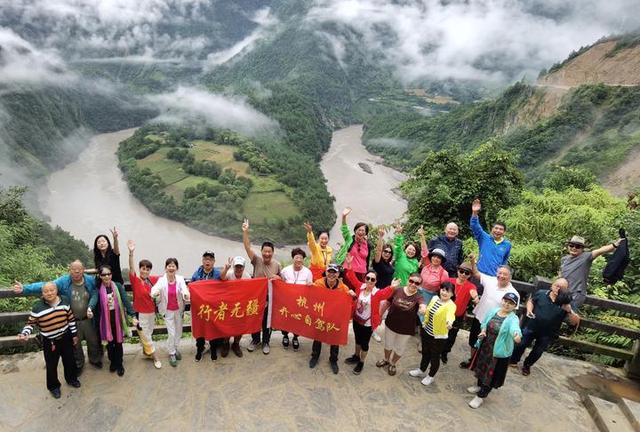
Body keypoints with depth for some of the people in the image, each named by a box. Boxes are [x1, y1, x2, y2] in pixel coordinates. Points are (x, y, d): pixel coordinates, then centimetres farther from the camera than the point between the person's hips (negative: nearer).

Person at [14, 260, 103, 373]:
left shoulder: (91, 280, -14)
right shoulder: (63, 281, -17)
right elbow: (44, 286, -24)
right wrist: (25, 289, -36)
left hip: (88, 319, 1)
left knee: (93, 341, 19)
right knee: (75, 344, 20)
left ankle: (95, 360, 48)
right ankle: (78, 364, 46)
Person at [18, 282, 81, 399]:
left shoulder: (65, 300, -6)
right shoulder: (37, 307, -15)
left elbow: (71, 319, 2)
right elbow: (31, 323, -5)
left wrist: (74, 334, 5)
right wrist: (25, 333, -25)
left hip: (65, 337, 3)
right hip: (49, 341, -2)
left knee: (69, 360, 18)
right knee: (51, 365, 10)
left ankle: (71, 379, 42)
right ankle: (53, 386, 33)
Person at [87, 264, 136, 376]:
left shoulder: (118, 286, -6)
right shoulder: (98, 289, -5)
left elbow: (126, 300, -10)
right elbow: (94, 298, -26)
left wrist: (133, 316, -17)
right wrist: (90, 308, -49)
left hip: (117, 318, 0)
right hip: (106, 319, 1)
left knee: (118, 342, 9)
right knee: (109, 342, 15)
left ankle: (119, 364, 26)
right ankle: (112, 361, 36)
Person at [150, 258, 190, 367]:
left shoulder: (180, 279, -13)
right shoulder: (161, 280, -15)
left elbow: (184, 289, -29)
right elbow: (156, 288, -35)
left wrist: (186, 295, -53)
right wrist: (155, 293, -59)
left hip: (178, 309, 2)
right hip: (168, 310, -2)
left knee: (178, 331, 17)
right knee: (171, 333, 1)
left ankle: (175, 348, 42)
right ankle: (171, 353, 24)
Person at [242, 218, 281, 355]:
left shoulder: (277, 265, -5)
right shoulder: (257, 260, -10)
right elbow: (247, 247, -21)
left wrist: (277, 277, -17)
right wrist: (245, 232, -33)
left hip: (270, 297, 0)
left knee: (267, 320, 12)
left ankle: (266, 342, 31)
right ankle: (255, 340, 37)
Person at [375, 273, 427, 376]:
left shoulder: (418, 297, -20)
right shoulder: (397, 290, -18)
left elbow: (423, 306, -41)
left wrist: (423, 309, -65)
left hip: (406, 329, -1)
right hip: (391, 324, 1)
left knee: (400, 349, 22)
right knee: (388, 344, 25)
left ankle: (392, 364, 50)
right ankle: (386, 360, 54)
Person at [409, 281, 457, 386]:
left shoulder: (451, 305, -24)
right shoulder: (435, 298, -4)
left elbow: (450, 314, -48)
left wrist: (449, 322, -69)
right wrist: (424, 324, 18)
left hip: (439, 336, -6)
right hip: (426, 331, 6)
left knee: (434, 356, 13)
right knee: (425, 353, 25)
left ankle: (431, 376, 38)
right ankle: (421, 370, 48)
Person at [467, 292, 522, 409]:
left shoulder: (513, 319, -22)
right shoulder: (493, 311, -5)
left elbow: (515, 329, -44)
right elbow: (484, 323, 8)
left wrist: (517, 335, -66)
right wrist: (482, 332, -12)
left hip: (499, 351, -5)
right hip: (485, 346, 5)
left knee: (492, 374, 7)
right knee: (482, 367, 25)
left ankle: (481, 396, 24)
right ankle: (479, 385, 49)